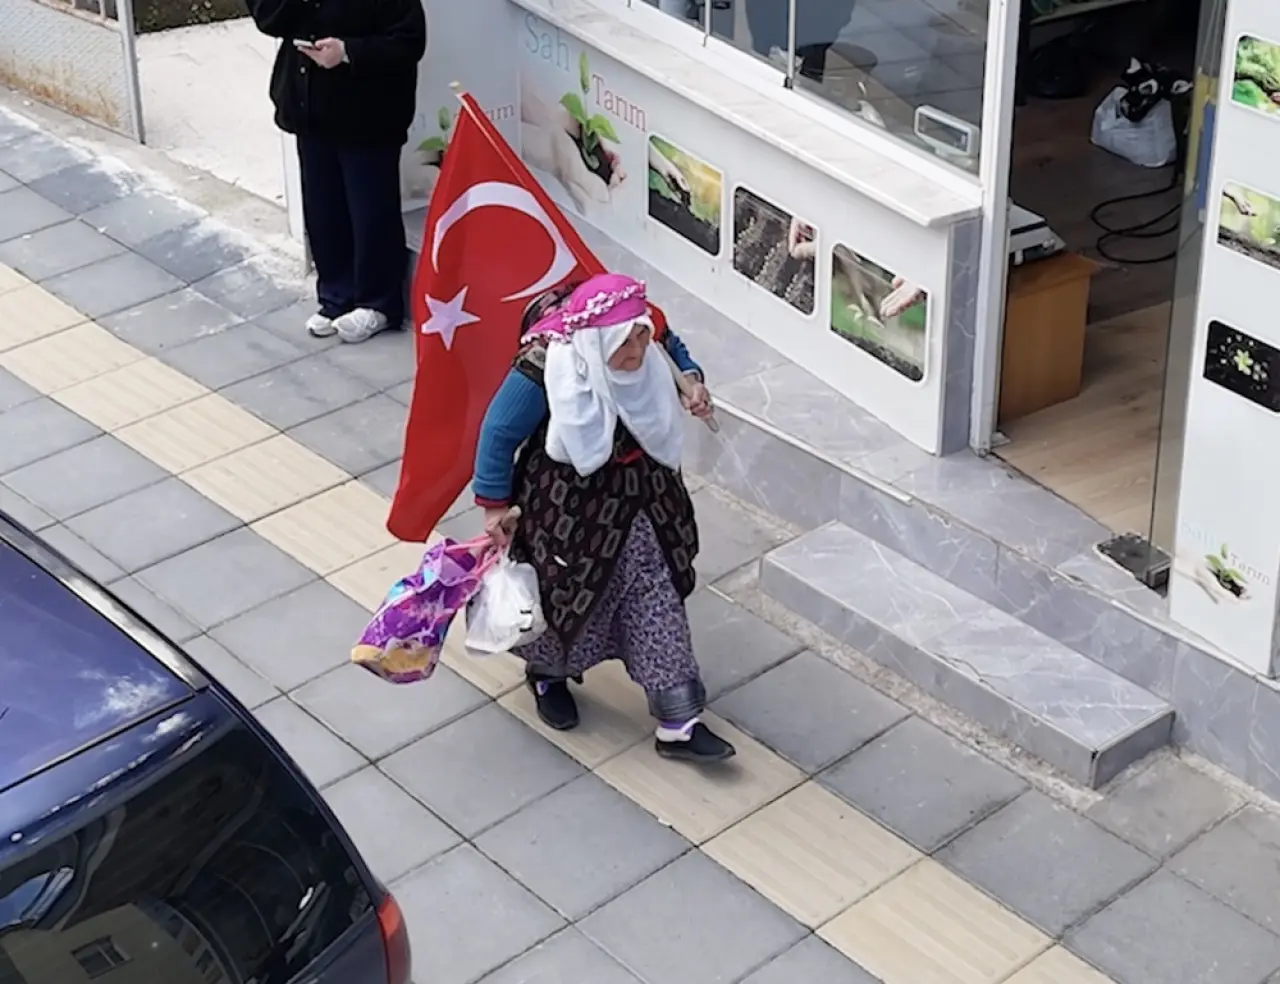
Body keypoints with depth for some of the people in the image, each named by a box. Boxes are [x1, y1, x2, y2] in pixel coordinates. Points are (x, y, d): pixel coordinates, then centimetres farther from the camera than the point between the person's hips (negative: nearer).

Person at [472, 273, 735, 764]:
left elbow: (674, 350, 10)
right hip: (570, 506, -4)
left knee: (655, 596, 4)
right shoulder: (546, 370, -31)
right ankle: (546, 672, 49)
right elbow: (499, 432, -17)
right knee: (567, 593, 16)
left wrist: (693, 383, -9)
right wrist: (495, 504, -10)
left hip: (637, 497, 4)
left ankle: (678, 723, 11)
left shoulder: (650, 340, -17)